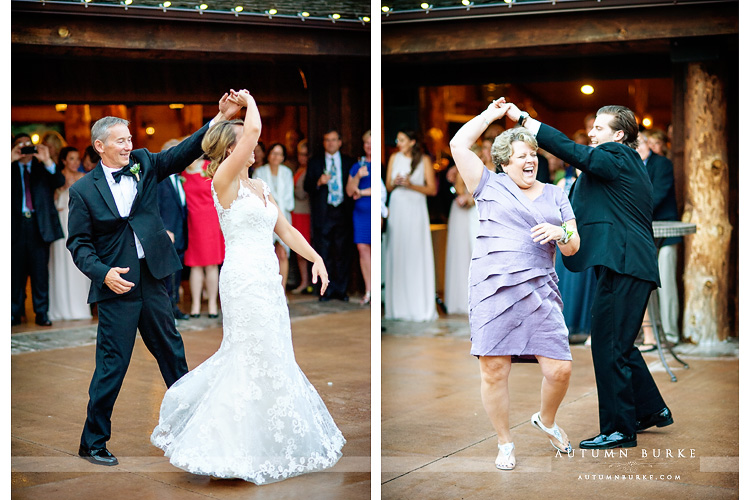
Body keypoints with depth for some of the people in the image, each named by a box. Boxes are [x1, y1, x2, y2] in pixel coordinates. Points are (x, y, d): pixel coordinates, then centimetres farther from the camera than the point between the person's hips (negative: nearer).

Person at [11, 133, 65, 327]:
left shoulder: (43, 169, 13)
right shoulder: (12, 170, 11)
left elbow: (60, 182, -3)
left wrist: (47, 161, -17)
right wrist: (11, 160, -16)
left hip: (39, 225, 0)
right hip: (17, 225, 0)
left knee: (40, 271, 0)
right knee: (17, 271, 3)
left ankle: (42, 313, 4)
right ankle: (15, 313, 10)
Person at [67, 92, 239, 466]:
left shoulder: (143, 164, 6)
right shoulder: (83, 190, -4)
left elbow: (183, 153, -2)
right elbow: (78, 243, -4)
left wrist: (220, 118, -14)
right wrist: (104, 273, -20)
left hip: (152, 278, 5)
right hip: (116, 284, -4)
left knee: (171, 352, 15)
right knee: (112, 365, -1)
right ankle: (92, 442, 12)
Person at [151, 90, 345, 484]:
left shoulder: (260, 187, 16)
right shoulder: (225, 181, -8)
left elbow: (286, 230, 17)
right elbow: (254, 128, -18)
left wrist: (315, 258, 6)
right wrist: (249, 100, -1)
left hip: (268, 279, 9)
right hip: (244, 277, -8)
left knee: (260, 356, 14)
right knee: (259, 359, -6)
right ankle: (252, 448, 4)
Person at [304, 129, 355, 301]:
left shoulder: (348, 162, 13)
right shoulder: (315, 162, 11)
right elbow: (307, 186, 5)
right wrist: (318, 182, -13)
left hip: (343, 213, 0)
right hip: (323, 214, 0)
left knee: (343, 253, 1)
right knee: (324, 254, -1)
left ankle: (341, 290, 9)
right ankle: (327, 290, 6)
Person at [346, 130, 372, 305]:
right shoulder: (357, 166, 14)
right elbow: (349, 191, 10)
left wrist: (361, 192, -2)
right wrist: (358, 176, -8)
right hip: (361, 212, 4)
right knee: (362, 248, 0)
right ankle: (368, 290, 6)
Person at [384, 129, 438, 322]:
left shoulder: (424, 160, 0)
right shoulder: (394, 158, 9)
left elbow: (432, 189, -2)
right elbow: (388, 186, 12)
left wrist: (411, 185, -14)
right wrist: (395, 183, -10)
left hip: (416, 211, -3)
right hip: (397, 210, 3)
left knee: (417, 255, -5)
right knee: (397, 255, 0)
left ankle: (421, 307, -1)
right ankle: (399, 306, 5)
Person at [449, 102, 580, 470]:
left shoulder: (555, 196, 21)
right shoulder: (490, 186, 11)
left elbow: (573, 248, 17)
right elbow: (458, 144, 4)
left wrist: (560, 234, -6)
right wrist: (490, 114, 15)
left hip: (540, 291, 3)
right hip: (493, 289, -2)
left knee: (560, 369, -4)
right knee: (493, 371, -4)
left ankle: (546, 421, 27)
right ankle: (505, 443, 16)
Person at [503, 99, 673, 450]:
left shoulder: (614, 159, -9)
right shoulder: (629, 164, 21)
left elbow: (569, 150, -18)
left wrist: (522, 117, -16)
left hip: (623, 267, -10)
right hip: (629, 266, 10)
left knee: (609, 346, -6)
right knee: (619, 345, 19)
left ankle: (619, 429, 0)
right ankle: (652, 410, 29)